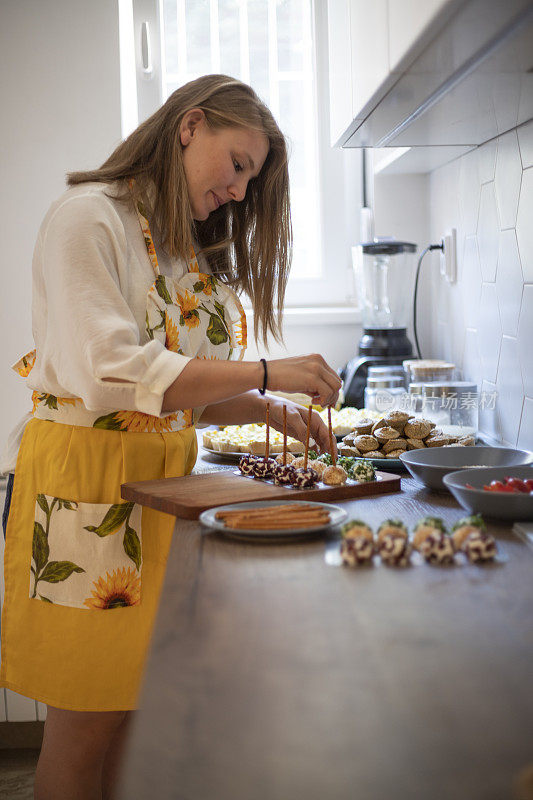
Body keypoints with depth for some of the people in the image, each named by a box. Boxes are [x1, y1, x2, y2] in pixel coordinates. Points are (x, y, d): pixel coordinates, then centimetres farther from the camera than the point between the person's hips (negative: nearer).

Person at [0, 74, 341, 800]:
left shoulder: (192, 249, 17)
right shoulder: (89, 218, -9)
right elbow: (110, 374, -22)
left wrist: (268, 410, 0)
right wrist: (267, 373, -20)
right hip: (85, 483, -7)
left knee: (140, 713, 10)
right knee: (86, 726, 1)